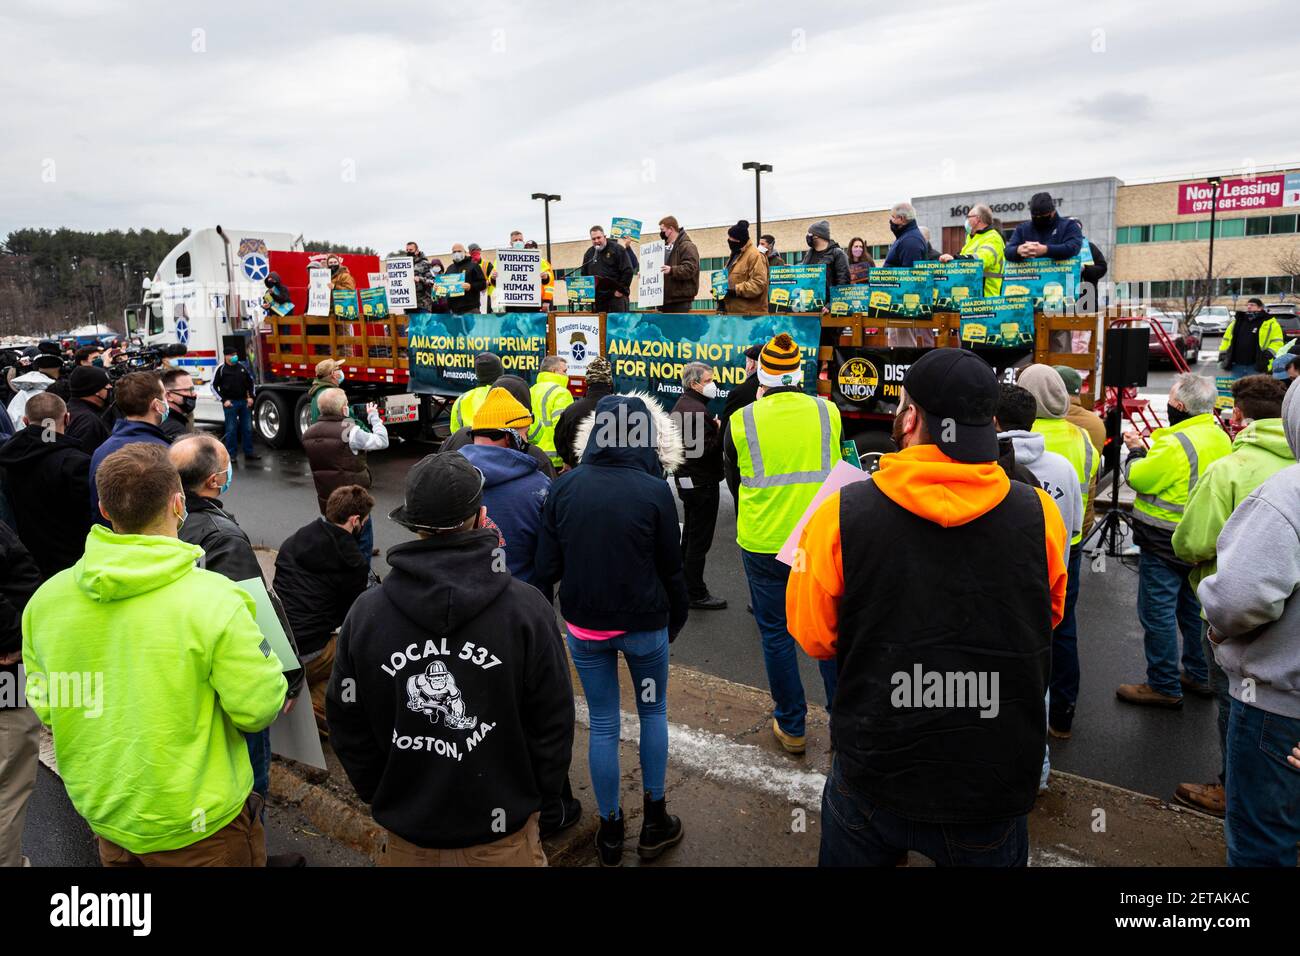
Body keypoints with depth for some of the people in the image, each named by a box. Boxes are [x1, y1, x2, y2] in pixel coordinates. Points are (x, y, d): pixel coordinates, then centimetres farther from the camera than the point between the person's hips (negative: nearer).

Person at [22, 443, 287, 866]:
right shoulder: (213, 599, -26)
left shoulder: (45, 599, -9)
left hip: (104, 817, 5)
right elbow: (259, 711, -21)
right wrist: (261, 652, -3)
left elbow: (43, 707, 3)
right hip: (197, 827, -5)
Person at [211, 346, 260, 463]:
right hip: (230, 403, -4)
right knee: (231, 429, 0)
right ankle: (231, 454, 7)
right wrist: (224, 400, -9)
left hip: (244, 401, 4)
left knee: (247, 428, 7)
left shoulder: (242, 366, 6)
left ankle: (248, 453, 15)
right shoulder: (221, 369, -6)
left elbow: (251, 381, 17)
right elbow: (214, 386, -2)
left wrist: (250, 397, 7)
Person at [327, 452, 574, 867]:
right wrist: (535, 798, 5)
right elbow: (553, 724, -11)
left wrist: (380, 796, 12)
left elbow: (346, 725, -1)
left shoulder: (366, 613, -11)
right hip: (503, 836, -1)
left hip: (407, 836, 2)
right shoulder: (528, 609, -18)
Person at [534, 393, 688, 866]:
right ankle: (654, 821, 29)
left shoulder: (564, 487, -8)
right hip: (644, 625, -2)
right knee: (653, 712, 20)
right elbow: (671, 568, -6)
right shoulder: (654, 491, -14)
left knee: (603, 724, 15)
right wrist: (677, 619, 9)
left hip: (584, 626, 2)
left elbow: (546, 566, -4)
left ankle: (610, 830, 26)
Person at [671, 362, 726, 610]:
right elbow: (706, 449, -28)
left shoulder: (681, 406, 12)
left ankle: (684, 586, 33)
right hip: (701, 482, -11)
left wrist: (713, 428, 5)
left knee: (690, 535, 21)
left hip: (686, 479, 11)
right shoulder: (697, 410, -22)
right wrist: (720, 430, -14)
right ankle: (696, 594, 6)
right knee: (699, 540, -2)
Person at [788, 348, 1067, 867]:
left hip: (871, 782, 0)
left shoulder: (841, 516, -20)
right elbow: (1048, 619, 4)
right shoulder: (1040, 515, -15)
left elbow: (814, 638, -6)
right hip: (994, 789, 1)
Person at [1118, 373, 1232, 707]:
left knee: (1157, 613, 1)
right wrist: (1148, 451, 10)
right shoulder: (1221, 439, 6)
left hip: (1165, 543, -9)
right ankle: (1199, 676, 33)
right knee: (1194, 609, 20)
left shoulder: (1176, 444, -23)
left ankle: (1164, 686, 9)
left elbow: (1138, 478, -17)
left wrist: (1136, 451, 0)